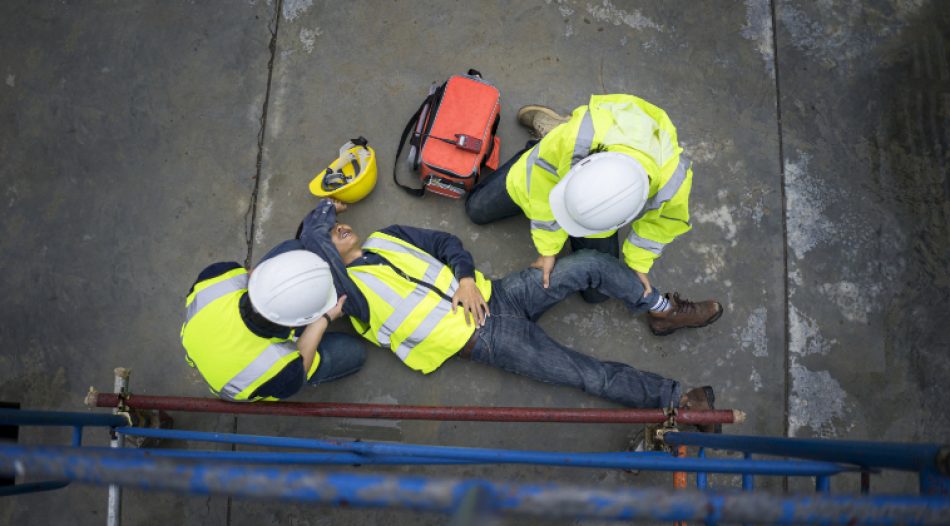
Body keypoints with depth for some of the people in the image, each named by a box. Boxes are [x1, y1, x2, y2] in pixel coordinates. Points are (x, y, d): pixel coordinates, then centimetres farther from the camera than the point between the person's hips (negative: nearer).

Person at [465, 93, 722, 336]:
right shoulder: (578, 137, -50)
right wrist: (548, 248, -20)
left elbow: (661, 222, -16)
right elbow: (544, 181, -28)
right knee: (477, 209, 17)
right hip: (553, 168, 0)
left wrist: (638, 264, -5)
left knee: (595, 291, 2)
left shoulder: (671, 185, -43)